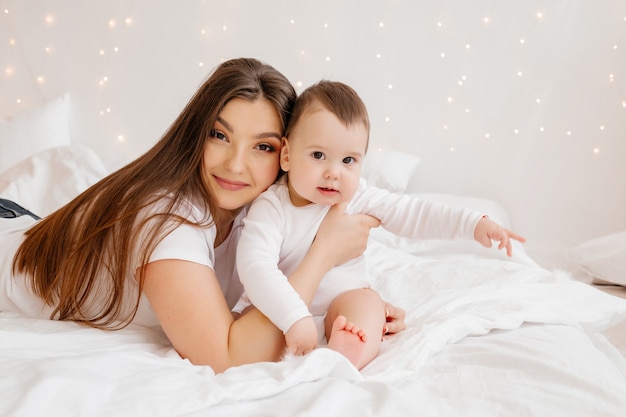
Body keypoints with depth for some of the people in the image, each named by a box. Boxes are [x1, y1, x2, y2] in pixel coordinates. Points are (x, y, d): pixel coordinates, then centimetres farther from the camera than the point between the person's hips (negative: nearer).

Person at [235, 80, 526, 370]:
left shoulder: (357, 198, -5)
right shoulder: (271, 207, -19)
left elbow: (412, 213, -5)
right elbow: (255, 266, -31)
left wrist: (475, 224, -15)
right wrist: (295, 319, -42)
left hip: (341, 313, 2)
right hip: (281, 316, -2)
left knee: (367, 302, -26)